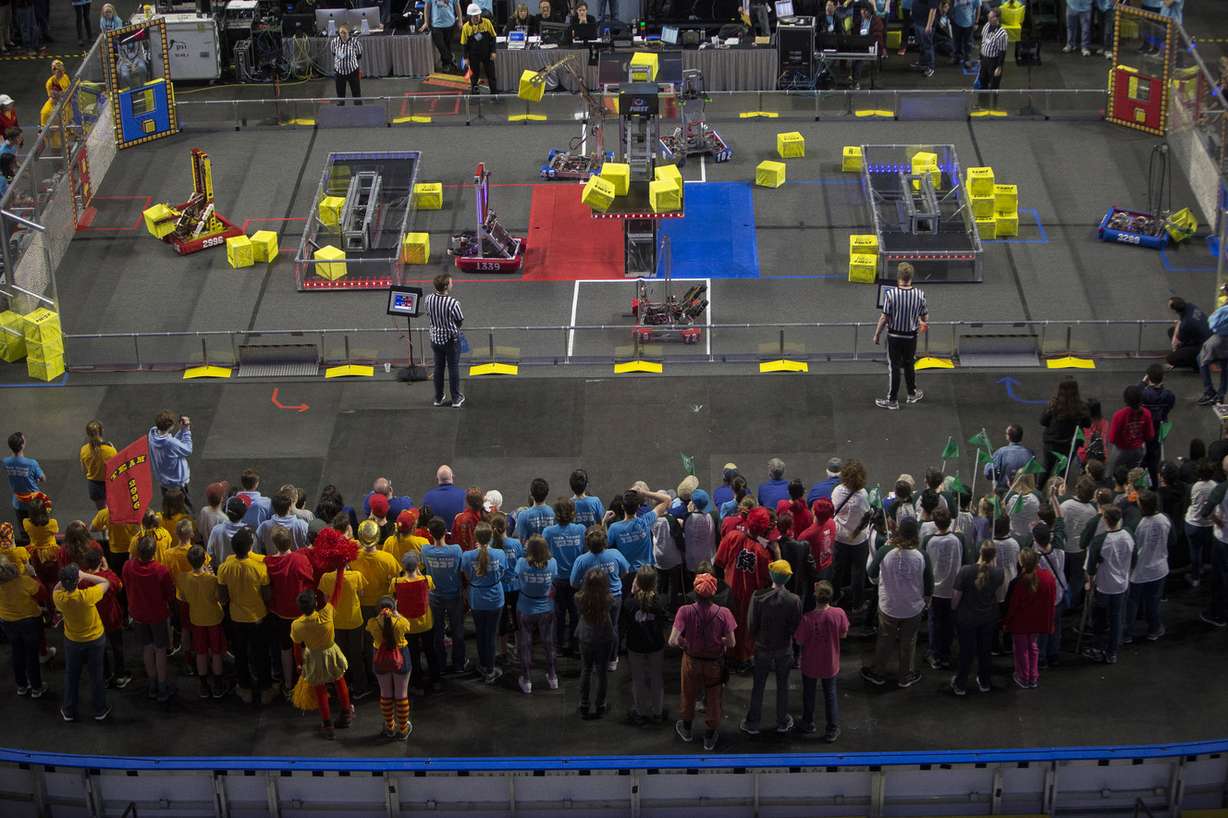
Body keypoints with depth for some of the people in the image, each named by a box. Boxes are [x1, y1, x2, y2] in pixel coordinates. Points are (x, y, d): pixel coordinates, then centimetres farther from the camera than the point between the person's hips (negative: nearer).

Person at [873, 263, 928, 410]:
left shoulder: (890, 294, -21)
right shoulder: (919, 295, -14)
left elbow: (884, 318, -16)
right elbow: (925, 318, -4)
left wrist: (877, 334, -2)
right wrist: (920, 322, 21)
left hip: (894, 336, -2)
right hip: (911, 337, 2)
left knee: (894, 368, 7)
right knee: (909, 365, 22)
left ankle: (892, 400, 14)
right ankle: (912, 394, 37)